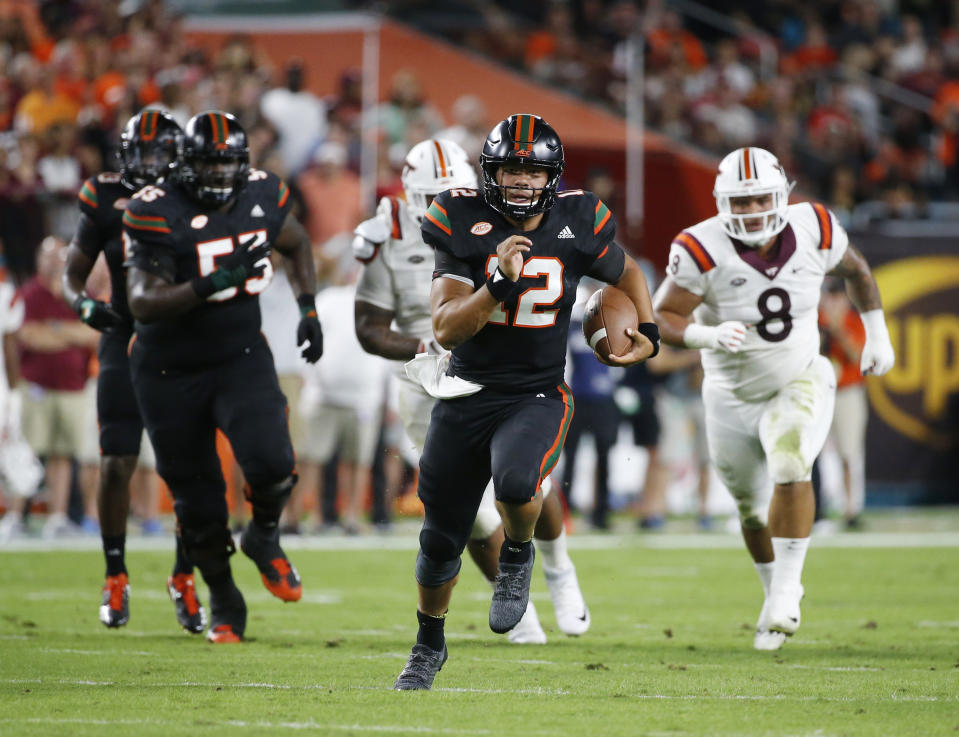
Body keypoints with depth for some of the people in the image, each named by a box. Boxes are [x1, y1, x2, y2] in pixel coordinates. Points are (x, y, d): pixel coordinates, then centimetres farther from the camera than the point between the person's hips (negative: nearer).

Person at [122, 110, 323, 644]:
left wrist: (309, 308, 7)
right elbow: (143, 303, -26)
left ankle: (264, 538, 8)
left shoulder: (261, 197, -5)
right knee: (199, 505, 6)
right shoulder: (159, 214, -18)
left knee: (271, 462, -24)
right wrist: (211, 284, -37)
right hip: (171, 373, -1)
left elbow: (298, 243, 18)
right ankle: (225, 603, 29)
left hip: (242, 358, 2)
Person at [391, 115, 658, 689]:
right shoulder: (466, 228, -10)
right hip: (466, 398, 1)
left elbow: (626, 272, 16)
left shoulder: (575, 228, -6)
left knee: (515, 481, -35)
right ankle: (429, 644, 38)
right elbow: (446, 329, -17)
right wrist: (499, 282, -30)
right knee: (441, 539, 11)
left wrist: (648, 333, 2)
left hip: (537, 398, -1)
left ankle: (518, 554, 0)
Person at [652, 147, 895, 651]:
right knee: (752, 506, 15)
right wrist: (706, 336, -40)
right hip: (733, 396, 1)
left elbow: (855, 271, 7)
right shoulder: (703, 250, -24)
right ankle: (779, 594, 41)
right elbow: (661, 319, -21)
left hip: (798, 384, -1)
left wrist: (876, 335, 11)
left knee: (790, 467, -28)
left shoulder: (813, 231, -15)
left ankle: (785, 592, -22)